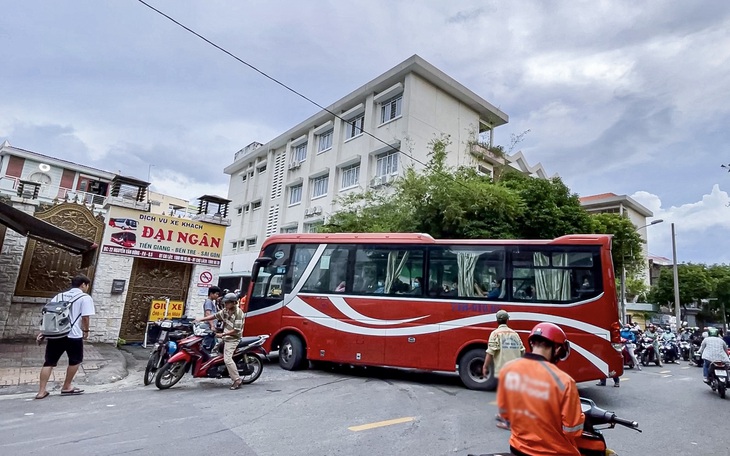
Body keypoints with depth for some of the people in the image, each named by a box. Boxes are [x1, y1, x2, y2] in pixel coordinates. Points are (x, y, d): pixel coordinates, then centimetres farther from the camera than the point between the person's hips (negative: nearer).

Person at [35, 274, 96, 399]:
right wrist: (86, 331, 6)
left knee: (49, 362, 13)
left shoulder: (59, 296, 17)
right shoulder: (85, 298, -3)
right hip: (73, 335, -5)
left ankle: (41, 391, 11)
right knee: (75, 360, 14)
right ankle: (66, 387, 21)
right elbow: (85, 317, -9)